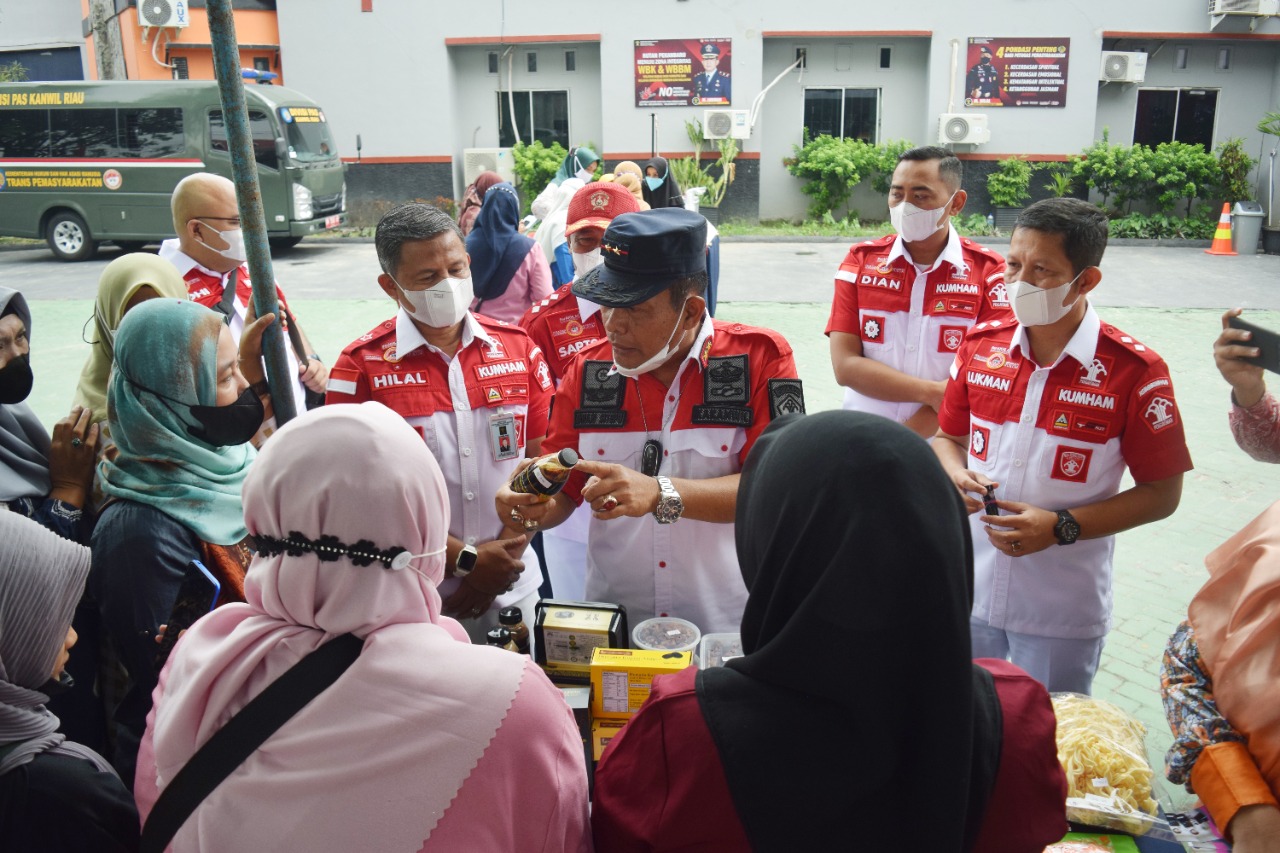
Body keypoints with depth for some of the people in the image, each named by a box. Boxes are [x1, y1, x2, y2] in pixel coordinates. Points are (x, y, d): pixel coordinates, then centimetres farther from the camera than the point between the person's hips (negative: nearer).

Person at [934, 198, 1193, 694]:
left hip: (1062, 613, -3)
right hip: (969, 592, 3)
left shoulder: (1134, 372, -12)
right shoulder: (981, 345, 0)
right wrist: (956, 476, -10)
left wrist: (1061, 527, -17)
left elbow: (1162, 493, -7)